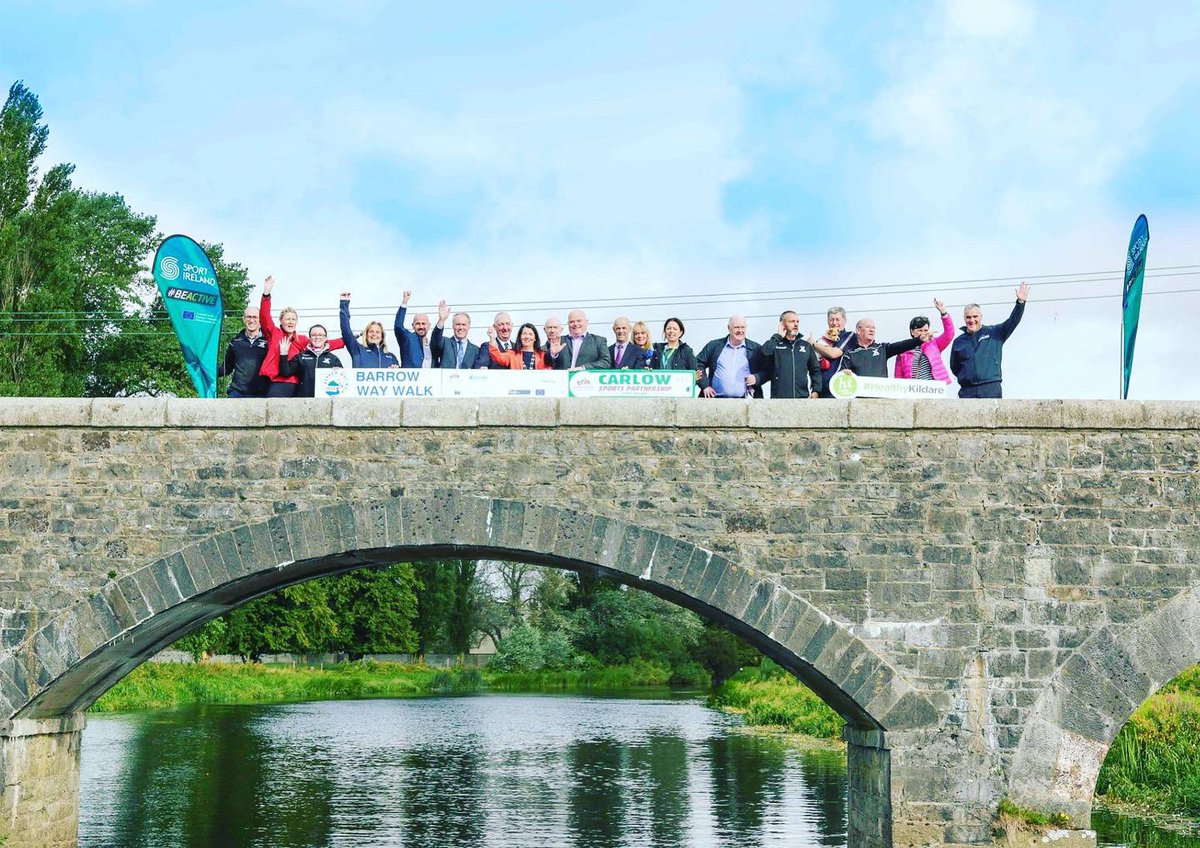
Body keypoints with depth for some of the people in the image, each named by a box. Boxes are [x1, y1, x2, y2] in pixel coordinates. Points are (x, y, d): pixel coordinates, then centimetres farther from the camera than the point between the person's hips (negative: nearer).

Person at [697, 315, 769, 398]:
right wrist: (705, 385, 2)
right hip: (718, 400, 0)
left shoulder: (755, 349, 10)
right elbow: (698, 363, 13)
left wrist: (757, 378, -7)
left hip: (744, 400, 0)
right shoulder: (714, 346, 11)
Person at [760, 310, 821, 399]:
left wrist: (816, 390, 4)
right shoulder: (774, 344, 5)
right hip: (779, 397, -3)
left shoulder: (806, 346, 14)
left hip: (803, 396, 3)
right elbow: (765, 352, -18)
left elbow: (815, 370, 17)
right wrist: (778, 336, -6)